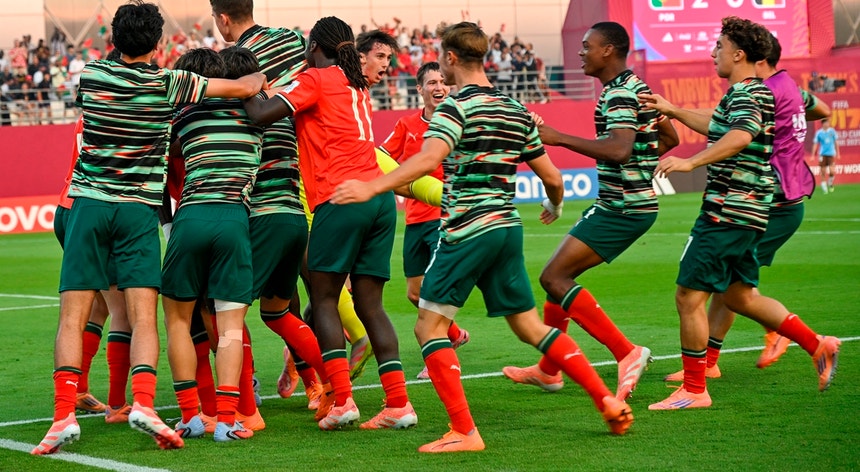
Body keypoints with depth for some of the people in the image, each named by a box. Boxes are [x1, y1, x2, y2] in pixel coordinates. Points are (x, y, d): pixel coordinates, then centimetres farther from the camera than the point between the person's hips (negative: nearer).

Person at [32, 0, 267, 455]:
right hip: (139, 208, -1)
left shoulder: (92, 74, 4)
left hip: (89, 202, 1)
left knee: (72, 316, -1)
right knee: (143, 318, -3)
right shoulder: (167, 84, -3)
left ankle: (64, 413, -13)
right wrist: (260, 78, 22)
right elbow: (244, 88, -3)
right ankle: (143, 403, -22)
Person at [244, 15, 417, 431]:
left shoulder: (315, 79, 0)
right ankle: (398, 403, -2)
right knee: (369, 303, 7)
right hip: (379, 196, 7)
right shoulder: (356, 85, 23)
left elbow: (263, 115, -10)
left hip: (341, 196, -7)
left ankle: (341, 399, -10)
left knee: (323, 299, 2)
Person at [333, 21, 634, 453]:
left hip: (466, 231, -7)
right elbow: (552, 178, 16)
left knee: (429, 327, 0)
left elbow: (428, 159, -26)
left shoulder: (457, 106, -8)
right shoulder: (517, 111, 13)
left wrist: (371, 187, -30)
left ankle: (464, 432, -8)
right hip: (508, 229, 7)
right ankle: (607, 400, 11)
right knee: (530, 327, 16)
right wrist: (554, 207, 38)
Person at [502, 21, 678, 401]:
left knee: (554, 277, -13)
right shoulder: (637, 88, 15)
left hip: (622, 209, -11)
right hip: (635, 202, 11)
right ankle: (549, 371, 25)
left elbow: (619, 149, -32)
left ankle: (626, 353, -16)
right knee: (559, 275, 16)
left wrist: (559, 138, -27)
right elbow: (670, 138, 25)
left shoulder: (619, 95, -17)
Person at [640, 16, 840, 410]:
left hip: (729, 211, -11)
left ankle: (694, 390, 0)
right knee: (740, 296, 18)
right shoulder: (750, 93, 18)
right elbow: (720, 129, 37)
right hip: (747, 214, 11)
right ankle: (817, 345, 17)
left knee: (689, 296, -5)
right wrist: (674, 111, 34)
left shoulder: (746, 94, -14)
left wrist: (690, 162, -43)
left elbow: (741, 136, -35)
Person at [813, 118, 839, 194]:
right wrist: (813, 155, -2)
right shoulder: (818, 133, -1)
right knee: (823, 172, -1)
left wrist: (837, 153, 12)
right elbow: (815, 144, 2)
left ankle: (830, 184, 17)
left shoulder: (832, 131, 3)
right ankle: (824, 187, 12)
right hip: (822, 154, -1)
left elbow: (836, 142, 11)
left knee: (832, 171, -10)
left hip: (831, 154, 1)